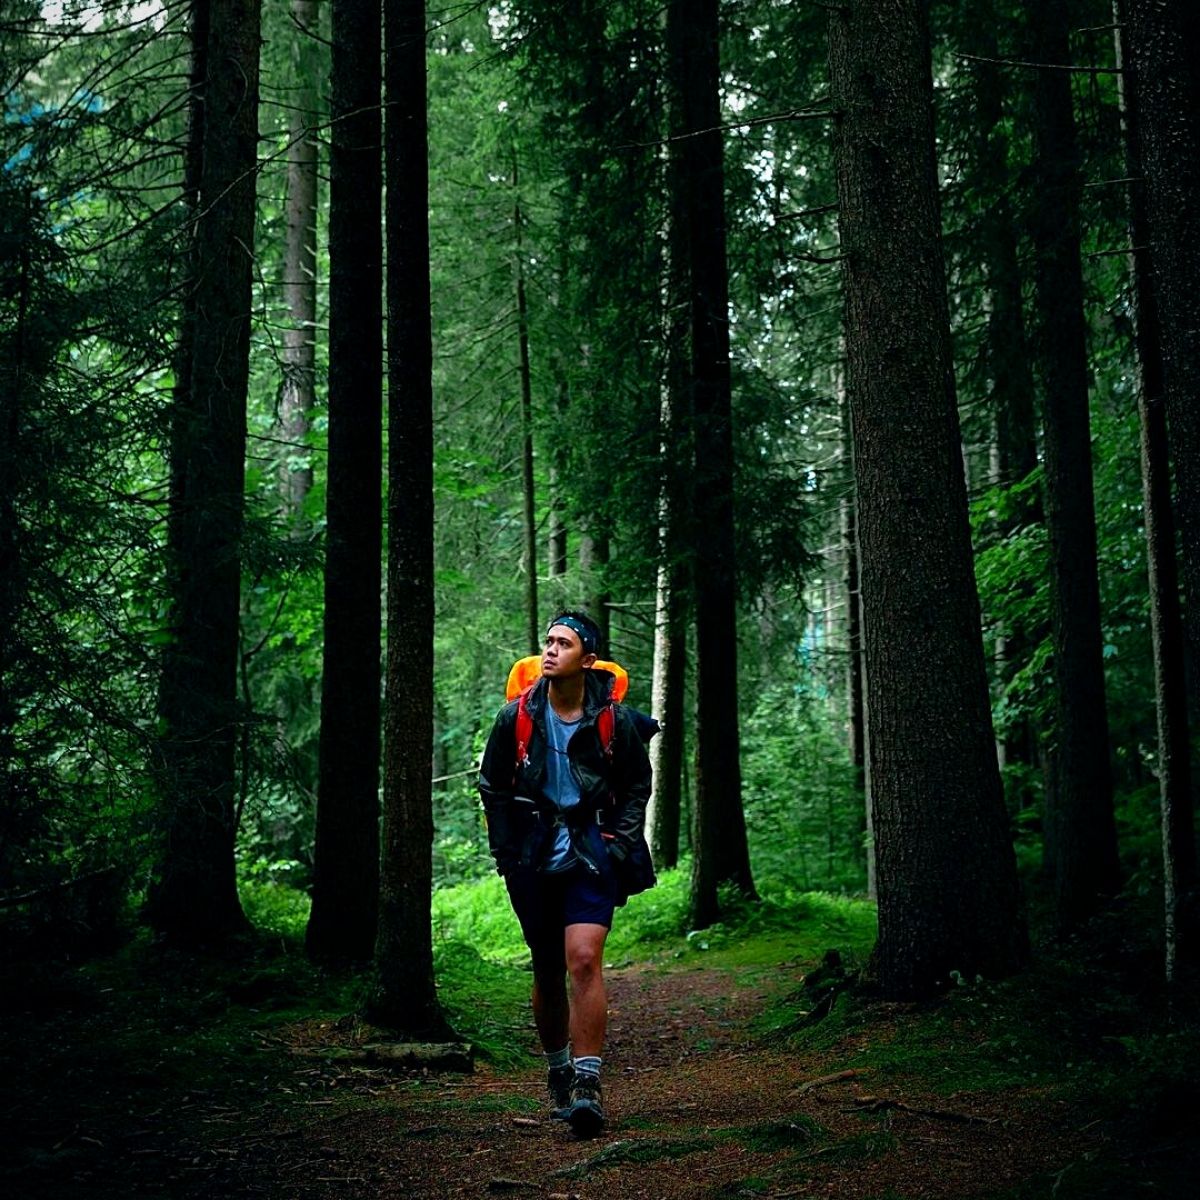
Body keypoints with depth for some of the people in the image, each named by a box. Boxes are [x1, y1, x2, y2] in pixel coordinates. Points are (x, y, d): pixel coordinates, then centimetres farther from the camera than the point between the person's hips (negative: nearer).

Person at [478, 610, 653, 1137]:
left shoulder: (614, 720, -4)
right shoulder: (515, 717, -2)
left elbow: (637, 785, 10)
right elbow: (493, 788, 10)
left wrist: (618, 844, 0)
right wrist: (506, 855, 5)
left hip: (593, 855, -2)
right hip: (534, 858, 2)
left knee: (584, 959, -18)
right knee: (547, 971, 11)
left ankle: (587, 1082, -15)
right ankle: (558, 1073, 30)